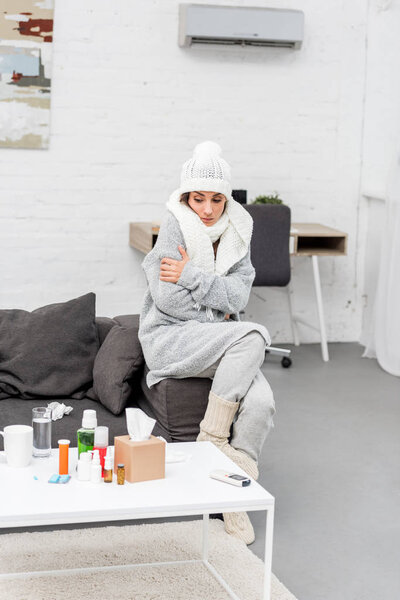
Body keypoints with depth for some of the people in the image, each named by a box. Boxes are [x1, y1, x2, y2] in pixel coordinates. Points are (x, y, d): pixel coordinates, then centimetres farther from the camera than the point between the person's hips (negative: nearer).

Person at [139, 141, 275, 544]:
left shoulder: (236, 232, 8)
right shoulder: (175, 226, -7)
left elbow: (237, 296, -4)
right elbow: (166, 298, -15)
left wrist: (191, 276, -14)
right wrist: (217, 315, -6)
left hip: (221, 342, 5)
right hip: (169, 338, -5)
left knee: (261, 401, -23)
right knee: (253, 335, -30)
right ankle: (212, 436, -19)